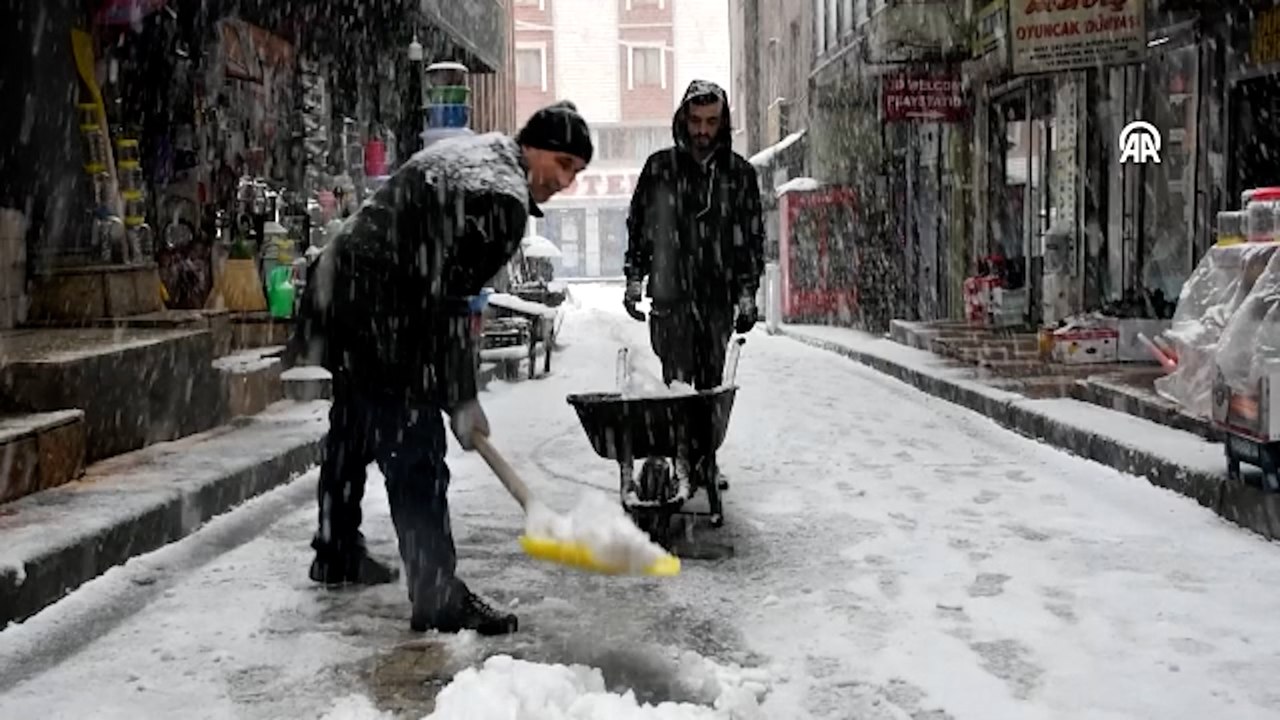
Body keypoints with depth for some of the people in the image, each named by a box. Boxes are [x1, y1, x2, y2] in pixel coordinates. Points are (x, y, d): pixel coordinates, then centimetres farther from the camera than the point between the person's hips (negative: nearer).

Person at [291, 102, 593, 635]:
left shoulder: (472, 152, 14)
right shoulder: (502, 195, -18)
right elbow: (445, 300, -21)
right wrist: (461, 398, -14)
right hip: (379, 317, -11)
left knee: (354, 433, 24)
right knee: (415, 457, -7)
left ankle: (337, 555, 43)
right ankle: (438, 599, -2)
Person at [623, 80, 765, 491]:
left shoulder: (739, 173, 8)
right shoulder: (660, 167, 6)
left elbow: (752, 237, 10)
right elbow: (637, 225, 12)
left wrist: (747, 292, 5)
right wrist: (634, 277, 7)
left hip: (719, 295, 1)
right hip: (671, 292, -1)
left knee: (712, 382, 5)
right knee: (678, 379, -6)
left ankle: (706, 458, 14)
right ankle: (681, 454, 0)